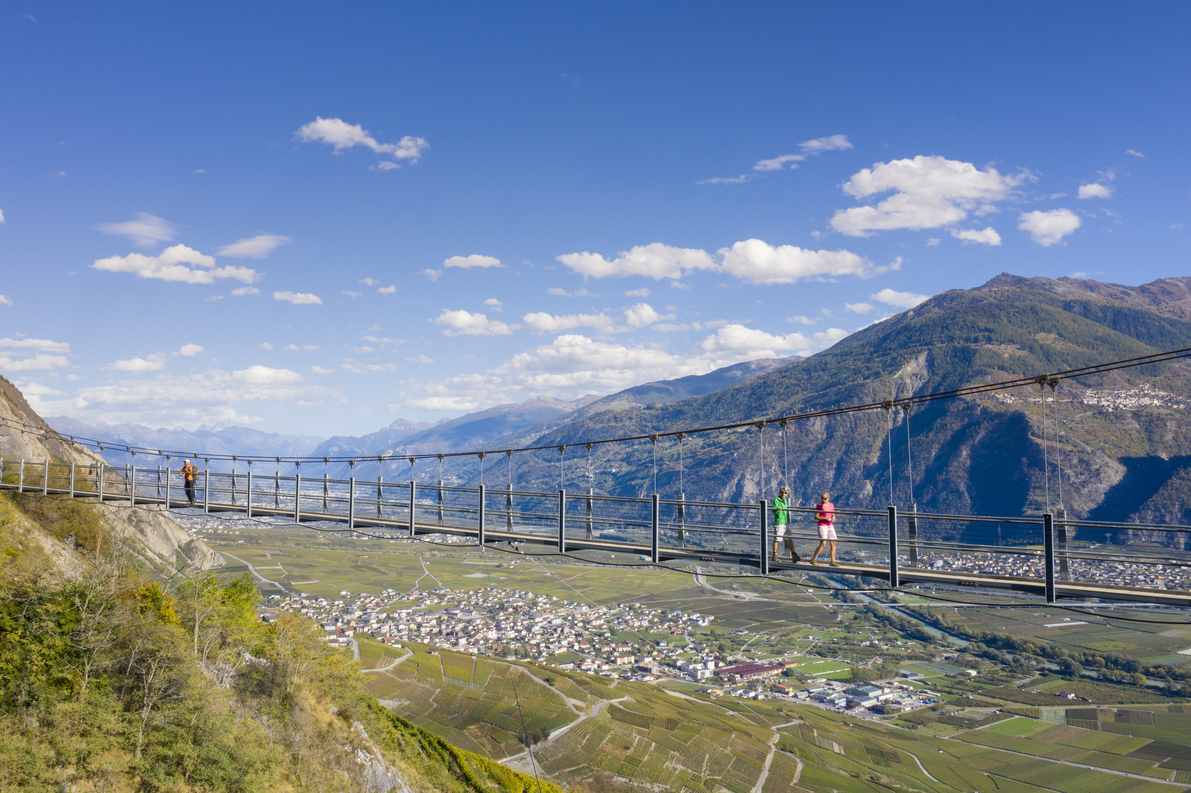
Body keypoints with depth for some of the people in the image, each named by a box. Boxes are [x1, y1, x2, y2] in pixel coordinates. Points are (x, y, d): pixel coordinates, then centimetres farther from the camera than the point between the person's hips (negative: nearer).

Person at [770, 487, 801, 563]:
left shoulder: (785, 500, 16)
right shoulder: (776, 500, -7)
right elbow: (773, 510, -20)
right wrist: (777, 508, -41)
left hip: (786, 522, 8)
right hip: (779, 522, -8)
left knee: (790, 539, 5)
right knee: (776, 539, -3)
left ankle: (794, 556, 7)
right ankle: (774, 556, 6)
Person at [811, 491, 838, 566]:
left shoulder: (831, 505, 7)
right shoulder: (819, 505, -7)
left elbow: (833, 515, 17)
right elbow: (816, 517, -9)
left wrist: (833, 518, -7)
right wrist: (826, 518, -20)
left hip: (830, 526, 6)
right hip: (822, 526, -6)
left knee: (833, 543, 1)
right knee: (823, 544, -11)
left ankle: (832, 561, 7)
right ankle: (813, 559, 4)